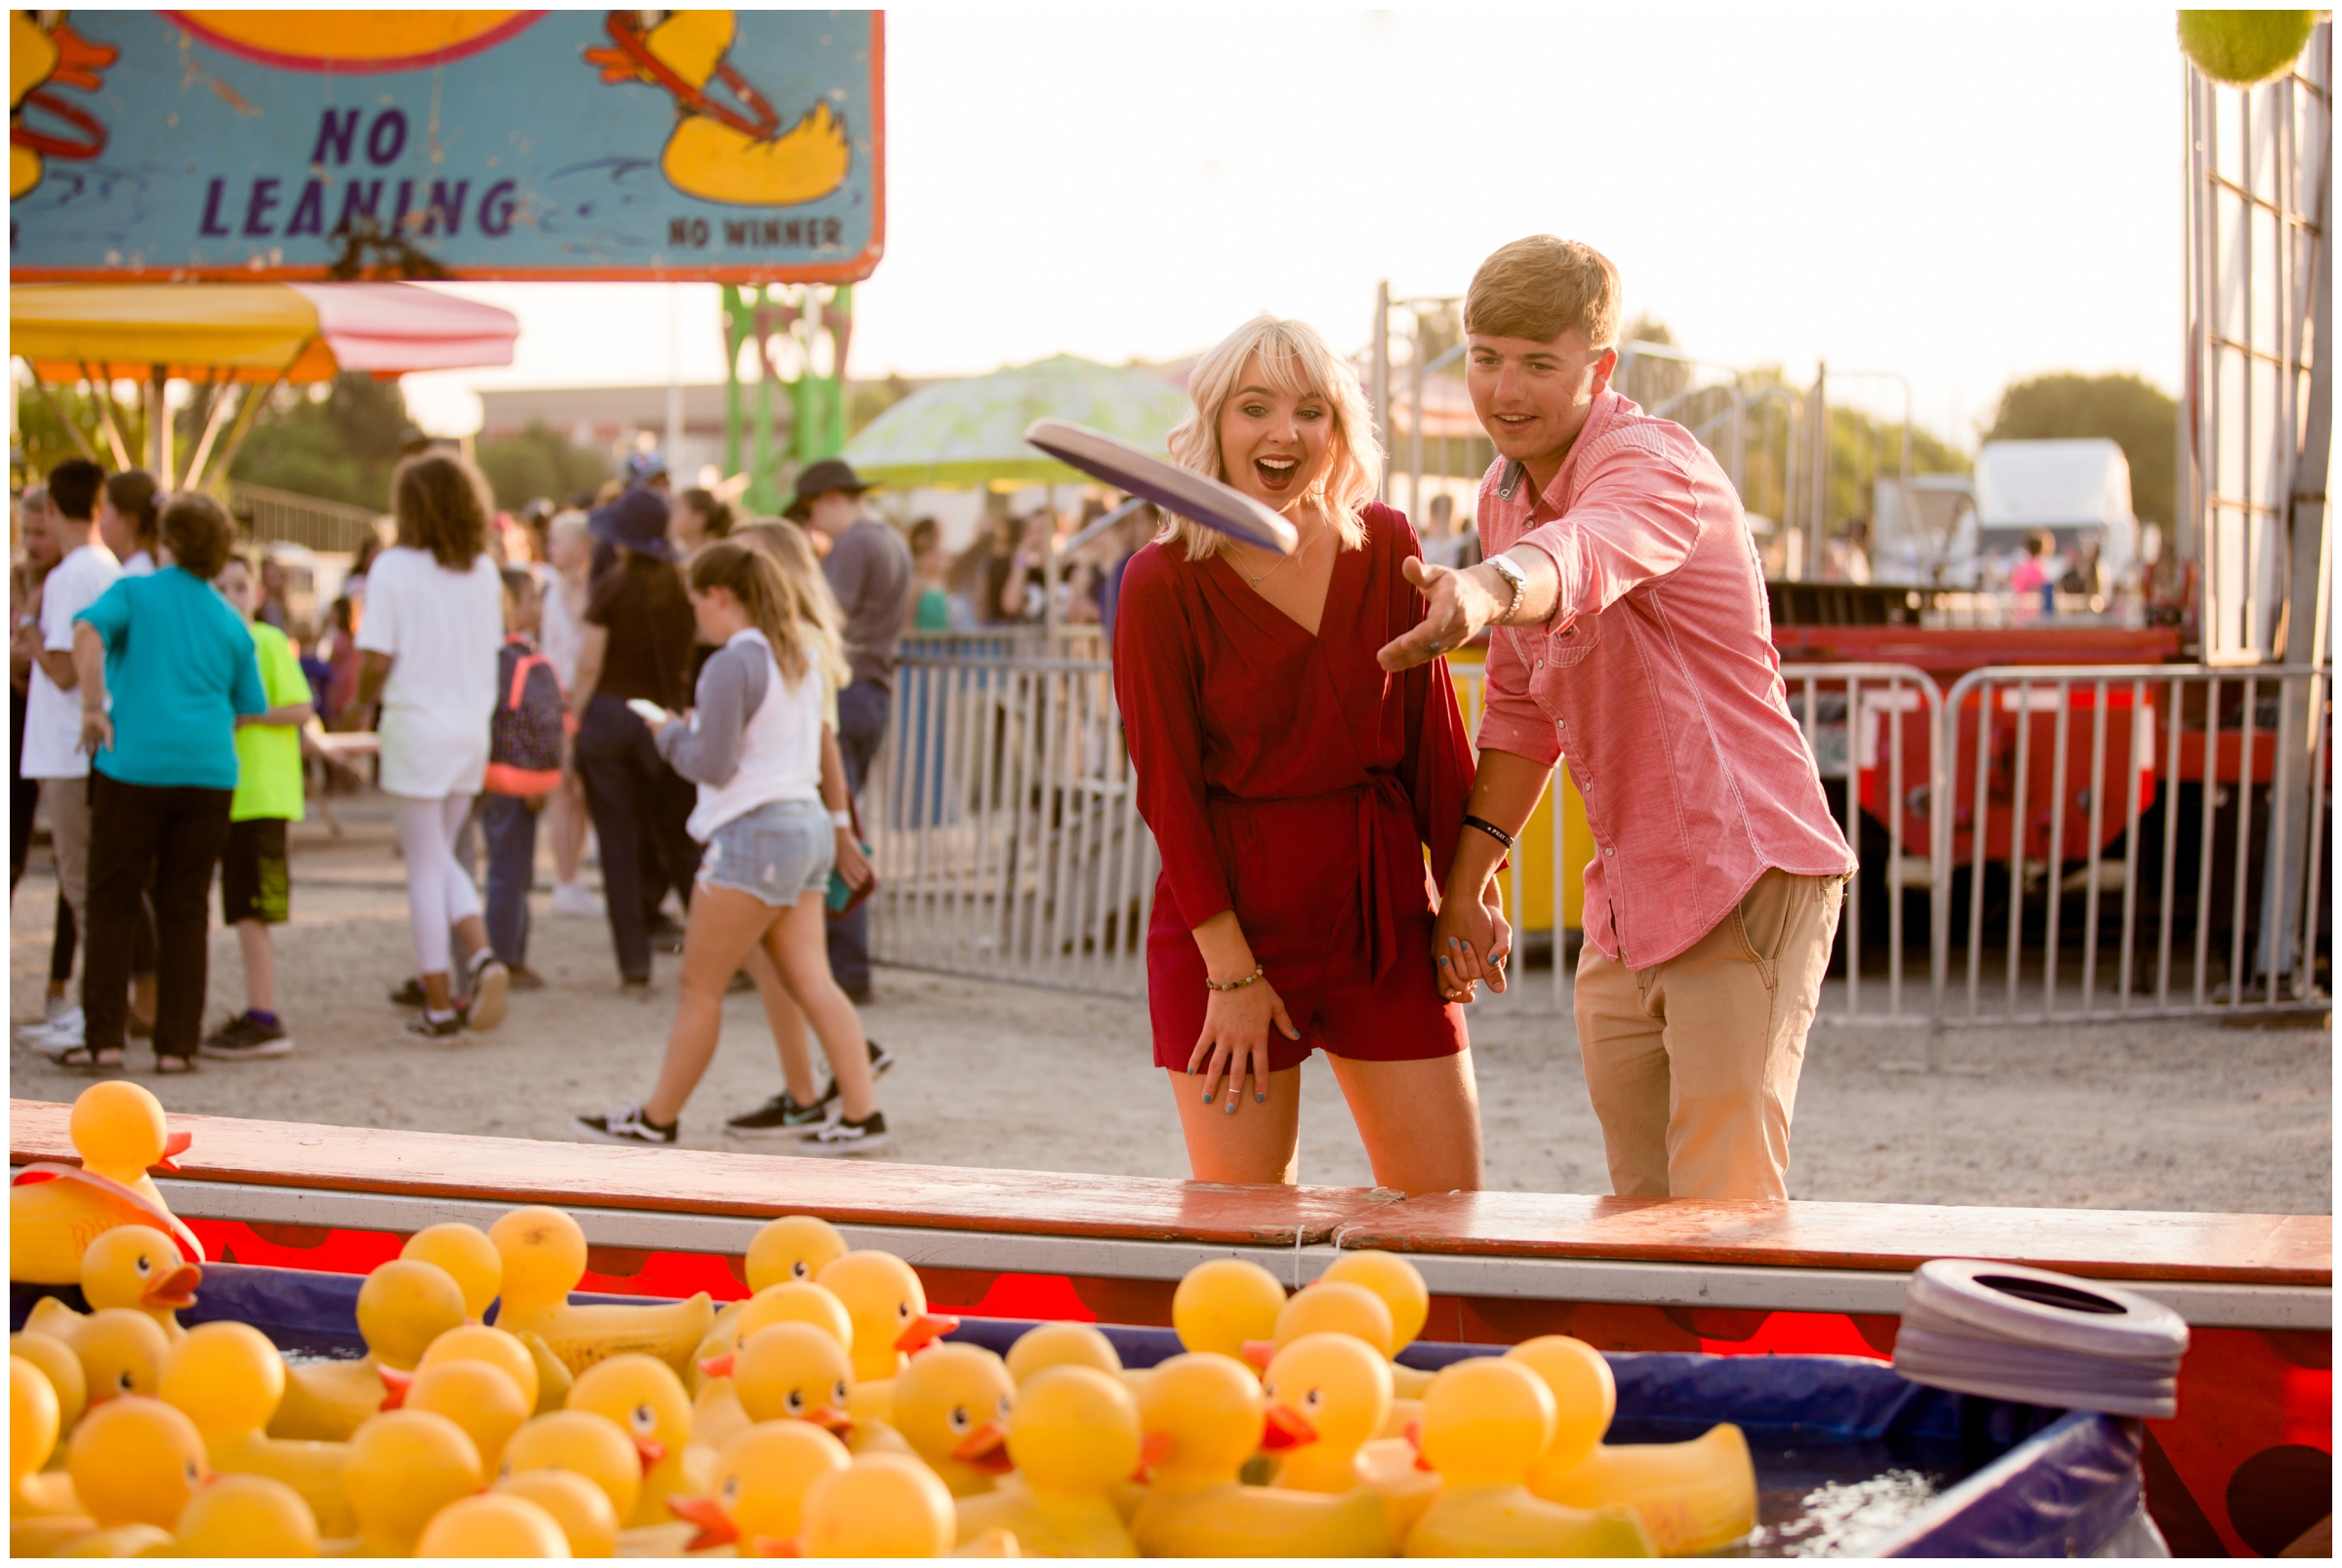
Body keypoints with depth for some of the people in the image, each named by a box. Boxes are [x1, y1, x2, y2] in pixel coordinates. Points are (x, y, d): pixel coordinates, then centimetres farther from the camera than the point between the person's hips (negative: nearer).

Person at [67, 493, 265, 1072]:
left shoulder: (135, 592, 4)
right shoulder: (232, 625, 13)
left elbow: (88, 633, -16)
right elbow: (252, 710, 14)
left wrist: (93, 708, -13)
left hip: (134, 764, -2)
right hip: (208, 771, 3)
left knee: (112, 903, 5)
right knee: (184, 910, 7)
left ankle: (105, 1039, 1)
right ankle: (175, 1044, 4)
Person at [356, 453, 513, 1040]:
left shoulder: (395, 569, -11)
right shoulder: (484, 571, 4)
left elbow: (377, 660, -12)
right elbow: (492, 649, 7)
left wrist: (362, 699, 7)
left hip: (416, 727, -5)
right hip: (473, 728, 5)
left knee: (425, 866, 3)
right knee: (441, 857, 20)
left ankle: (439, 1008, 4)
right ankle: (482, 956, -1)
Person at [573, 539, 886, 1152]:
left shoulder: (733, 665, -15)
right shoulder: (802, 653, 12)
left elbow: (713, 765, -16)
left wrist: (672, 734, 0)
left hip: (755, 832, -9)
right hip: (808, 824, 9)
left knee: (699, 986, 2)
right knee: (812, 982, 7)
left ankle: (656, 1120, 10)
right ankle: (861, 1115, 2)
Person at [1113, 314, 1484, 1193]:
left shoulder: (1386, 549, 1)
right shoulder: (1165, 583, -8)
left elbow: (1433, 733, 8)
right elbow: (1169, 790, -8)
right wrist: (1232, 971, -11)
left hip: (1382, 912, 3)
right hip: (1230, 915, -3)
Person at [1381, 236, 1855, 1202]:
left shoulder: (1652, 465, -17)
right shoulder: (1505, 493, 11)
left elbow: (1581, 558, -42)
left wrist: (1485, 593, -63)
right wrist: (1466, 880, 12)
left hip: (1745, 877, -9)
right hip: (1626, 902, 9)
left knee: (1724, 1215, -15)